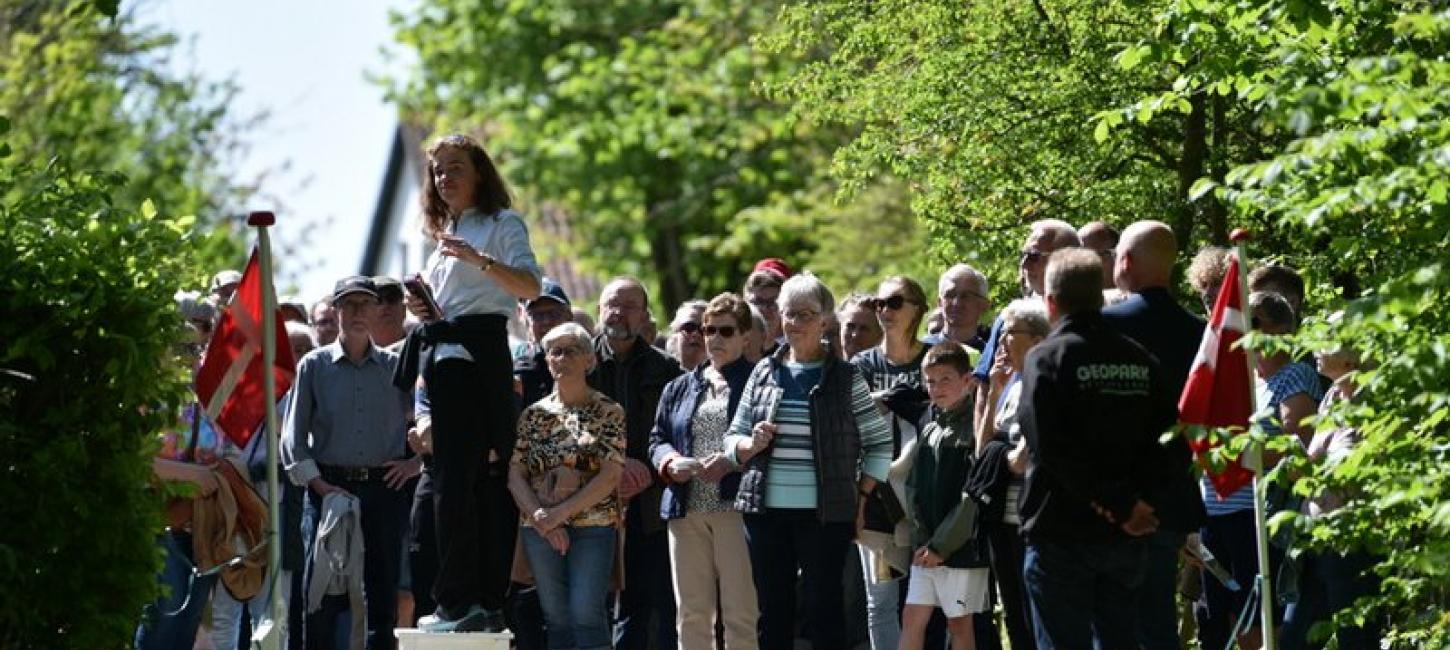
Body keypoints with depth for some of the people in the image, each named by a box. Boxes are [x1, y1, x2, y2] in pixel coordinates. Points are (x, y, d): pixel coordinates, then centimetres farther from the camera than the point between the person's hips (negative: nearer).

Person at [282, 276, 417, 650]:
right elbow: (293, 436, 3)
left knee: (383, 589, 1)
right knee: (322, 591, -6)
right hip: (331, 487, -1)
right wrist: (318, 485, -7)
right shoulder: (314, 366, 6)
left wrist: (418, 462, 4)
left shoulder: (395, 366, 10)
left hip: (384, 486, 2)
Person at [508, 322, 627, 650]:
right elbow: (515, 475, 6)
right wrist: (541, 517, -10)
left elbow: (610, 476, -7)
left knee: (586, 613, -15)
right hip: (539, 529, 3)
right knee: (557, 619, 2)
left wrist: (560, 513, -13)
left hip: (593, 524, -3)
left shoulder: (608, 412, 2)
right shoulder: (534, 414, 11)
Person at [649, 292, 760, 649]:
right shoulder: (680, 388, 20)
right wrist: (670, 462, -4)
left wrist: (732, 461, -20)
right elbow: (658, 439, 18)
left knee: (740, 613, -7)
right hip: (687, 509, 5)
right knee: (691, 613, 6)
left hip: (736, 508, -5)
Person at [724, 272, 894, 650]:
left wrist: (861, 497, -3)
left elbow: (880, 442, 4)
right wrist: (751, 445, -7)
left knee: (824, 608, -2)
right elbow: (733, 438, 15)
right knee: (772, 612, 6)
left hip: (825, 514, -3)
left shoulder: (845, 378, 1)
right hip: (766, 510, 3)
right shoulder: (764, 373, 10)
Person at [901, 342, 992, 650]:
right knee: (912, 619, 4)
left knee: (959, 623, 1)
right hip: (925, 551, 7)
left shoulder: (974, 429, -10)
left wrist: (940, 546, -14)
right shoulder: (930, 430, 13)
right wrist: (921, 540, -3)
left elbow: (973, 496, -15)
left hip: (962, 548, -7)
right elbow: (914, 489, 10)